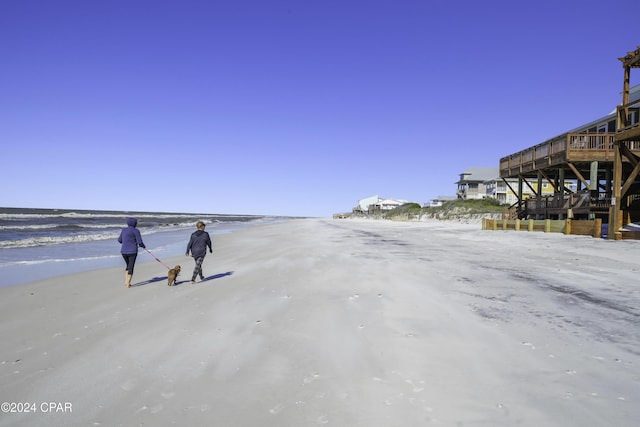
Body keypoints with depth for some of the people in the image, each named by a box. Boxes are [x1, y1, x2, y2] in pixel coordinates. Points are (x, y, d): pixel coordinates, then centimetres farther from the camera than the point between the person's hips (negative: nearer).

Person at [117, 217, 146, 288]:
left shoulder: (124, 230, 9)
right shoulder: (136, 231, -8)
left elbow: (120, 240, 18)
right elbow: (140, 242, -11)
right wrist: (143, 246, 11)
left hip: (124, 251, 5)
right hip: (132, 252, -5)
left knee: (128, 265, 24)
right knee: (131, 268, 4)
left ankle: (126, 281, 17)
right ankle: (128, 284, 1)